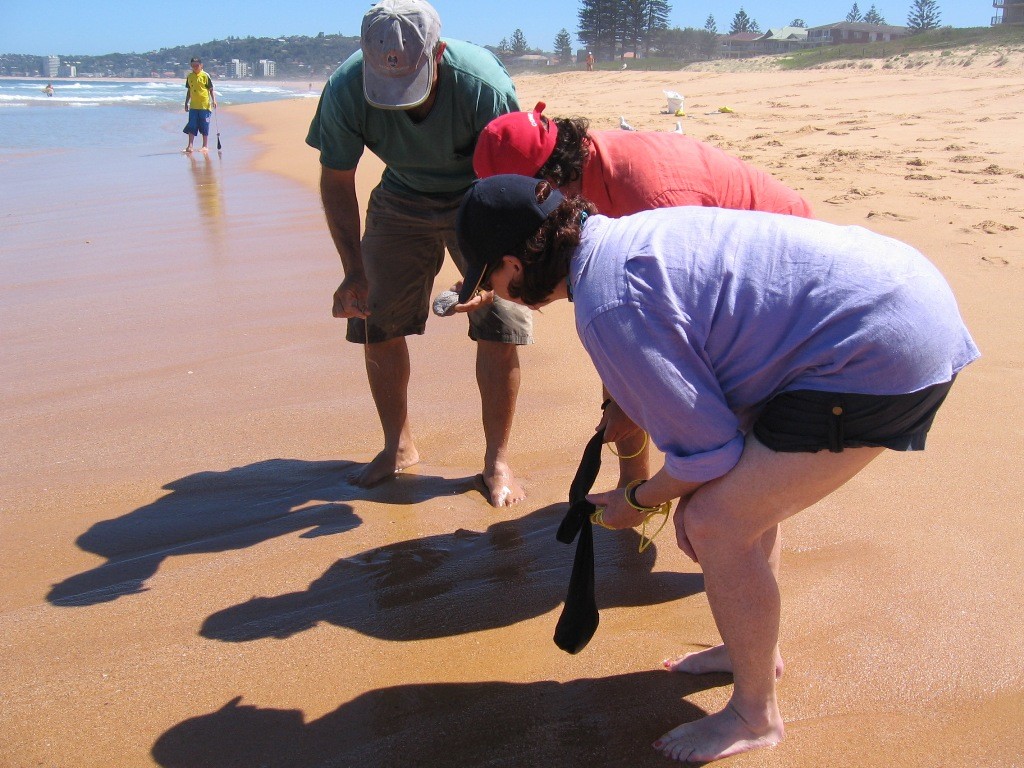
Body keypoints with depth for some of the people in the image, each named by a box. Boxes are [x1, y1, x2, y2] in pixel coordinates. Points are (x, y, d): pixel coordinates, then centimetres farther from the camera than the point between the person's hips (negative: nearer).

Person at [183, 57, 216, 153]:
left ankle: (205, 146, 11)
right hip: (193, 106, 4)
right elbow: (189, 90, 17)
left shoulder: (205, 76, -3)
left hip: (204, 105, -4)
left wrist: (213, 100, -13)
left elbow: (211, 89, -1)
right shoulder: (189, 76, 9)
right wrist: (186, 103, 17)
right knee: (191, 127, 0)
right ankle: (190, 146, 1)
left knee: (204, 127, 2)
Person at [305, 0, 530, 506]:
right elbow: (336, 181, -10)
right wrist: (355, 271, -17)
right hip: (402, 202, 3)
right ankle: (398, 447, 22)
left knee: (500, 326, -12)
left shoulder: (484, 86, -34)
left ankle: (497, 460, 6)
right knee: (376, 322, 0)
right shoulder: (345, 91, -25)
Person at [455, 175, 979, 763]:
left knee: (717, 526, -5)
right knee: (742, 484, 21)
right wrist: (694, 491, 15)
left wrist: (638, 502, 5)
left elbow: (707, 446, -13)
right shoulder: (628, 234, 9)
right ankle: (756, 647, 42)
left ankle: (755, 718, 18)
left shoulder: (608, 307, -21)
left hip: (884, 355, -10)